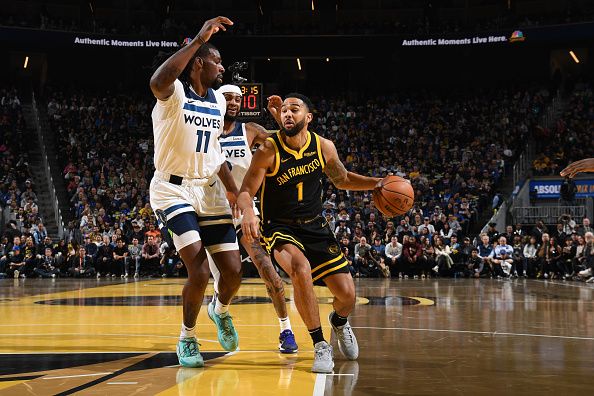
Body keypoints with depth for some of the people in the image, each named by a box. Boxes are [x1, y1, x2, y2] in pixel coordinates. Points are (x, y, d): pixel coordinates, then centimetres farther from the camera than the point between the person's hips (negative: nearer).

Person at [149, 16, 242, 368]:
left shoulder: (219, 100, 9)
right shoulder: (174, 93, -14)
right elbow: (157, 81, -40)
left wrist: (232, 189, 14)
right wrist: (199, 39, -38)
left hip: (209, 190, 6)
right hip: (173, 190, -6)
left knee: (233, 272, 1)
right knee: (200, 272, -18)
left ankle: (221, 310, 36)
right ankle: (187, 338, 6)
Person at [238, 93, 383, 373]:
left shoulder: (324, 147, -4)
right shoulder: (268, 151, -15)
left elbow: (342, 179, 14)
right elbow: (245, 192, -14)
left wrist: (377, 183, 0)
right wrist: (248, 211, -36)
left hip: (314, 225, 4)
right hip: (279, 228, -3)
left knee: (347, 293, -4)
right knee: (301, 270, -35)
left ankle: (339, 321, 37)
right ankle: (320, 345, -17)